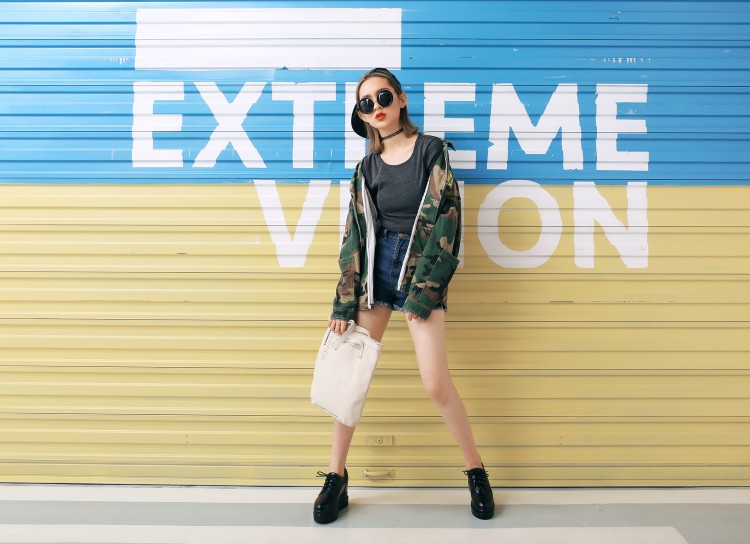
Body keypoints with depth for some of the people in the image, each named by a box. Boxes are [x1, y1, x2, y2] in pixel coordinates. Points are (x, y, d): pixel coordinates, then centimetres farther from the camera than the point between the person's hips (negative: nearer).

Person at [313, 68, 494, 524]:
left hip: (421, 271, -4)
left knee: (436, 381, -10)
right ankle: (336, 478, 16)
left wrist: (422, 293, -12)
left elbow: (444, 222, -6)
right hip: (376, 269, 4)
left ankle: (476, 470, 14)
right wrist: (344, 304, 0)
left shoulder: (431, 149, 0)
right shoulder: (367, 167, 10)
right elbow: (355, 237, 7)